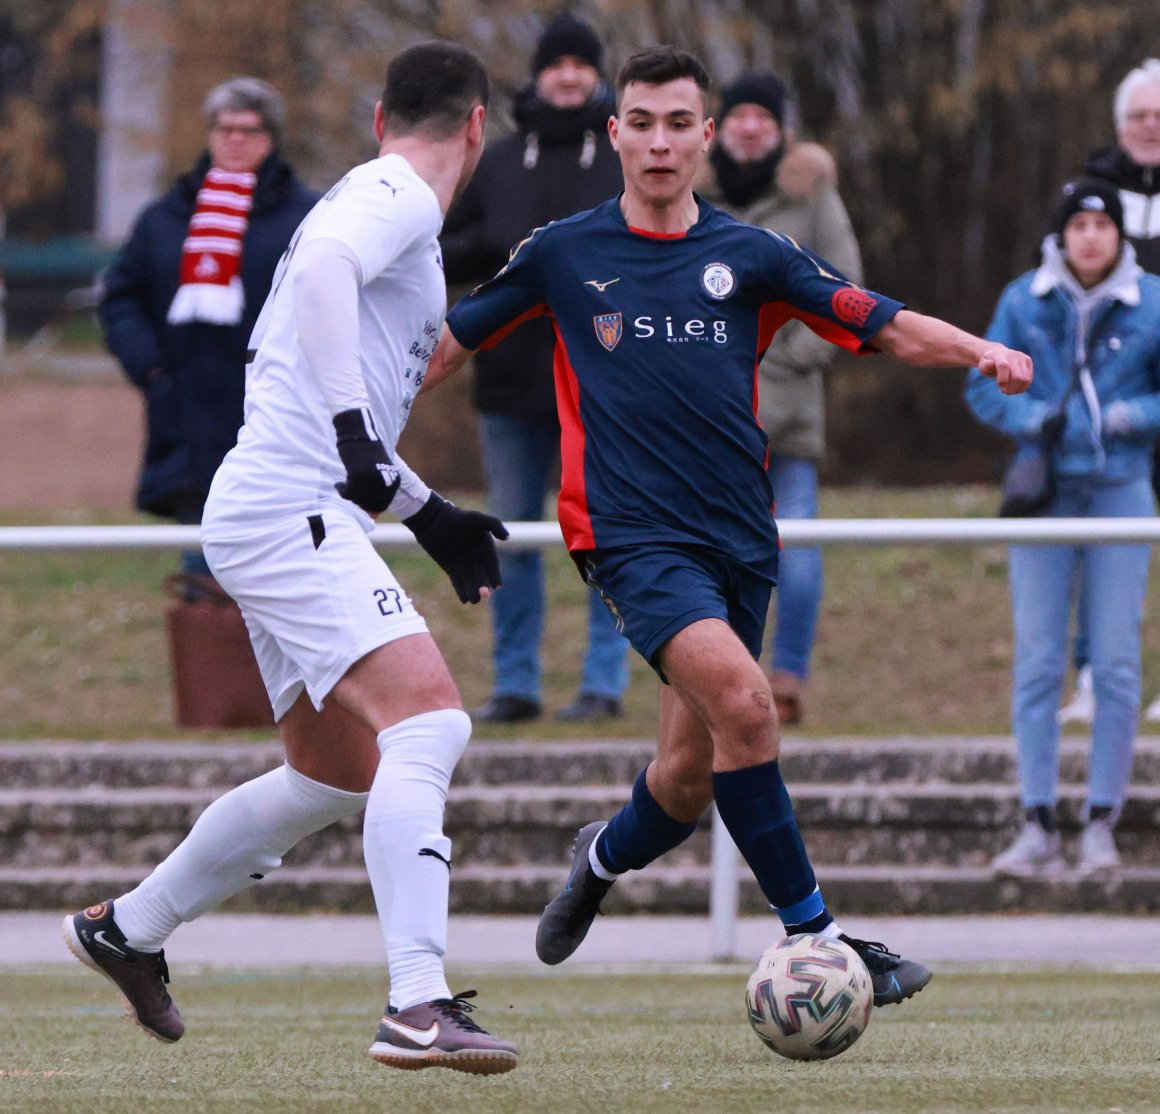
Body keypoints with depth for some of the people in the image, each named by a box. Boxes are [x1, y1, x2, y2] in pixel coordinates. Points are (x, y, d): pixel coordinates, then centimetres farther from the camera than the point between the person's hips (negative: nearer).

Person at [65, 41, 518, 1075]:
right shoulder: (399, 197, -6)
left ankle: (128, 930, 34)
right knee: (429, 720, -22)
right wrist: (354, 425, -35)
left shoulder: (369, 199, 24)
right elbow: (321, 264, -30)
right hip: (289, 513, -10)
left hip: (279, 518, 10)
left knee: (337, 776, 19)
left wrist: (427, 513, 32)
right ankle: (419, 1007, -32)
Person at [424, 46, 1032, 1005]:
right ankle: (812, 932, -20)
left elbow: (890, 329, 2)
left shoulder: (750, 257, 6)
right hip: (632, 532, -3)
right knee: (743, 702, -26)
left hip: (739, 540, 3)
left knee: (691, 774, 7)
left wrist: (980, 351, -15)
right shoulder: (562, 255, 4)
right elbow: (448, 346, 16)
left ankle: (607, 856, 42)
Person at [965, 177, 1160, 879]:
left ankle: (1101, 823, 4)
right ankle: (1038, 826, -2)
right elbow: (985, 386, 7)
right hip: (1044, 492, 1)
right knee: (1037, 661, -3)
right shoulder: (1025, 300, 3)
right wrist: (1033, 419, -11)